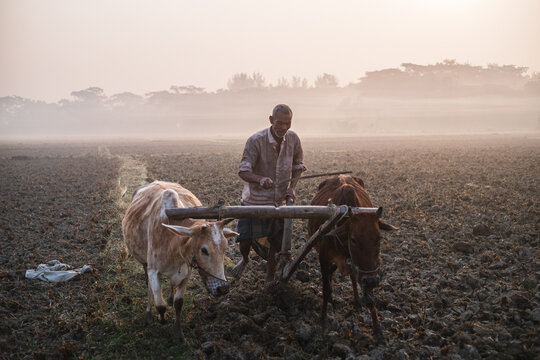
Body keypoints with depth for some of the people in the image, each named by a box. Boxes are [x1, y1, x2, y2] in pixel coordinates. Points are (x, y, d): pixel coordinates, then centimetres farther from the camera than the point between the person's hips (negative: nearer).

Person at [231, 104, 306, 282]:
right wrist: (260, 179, -43)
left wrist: (292, 187, -6)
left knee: (274, 244, 7)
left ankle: (270, 280, 28)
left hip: (278, 201, 3)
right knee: (246, 240, -2)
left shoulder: (293, 138, -6)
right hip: (253, 200, -3)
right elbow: (243, 171, -23)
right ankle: (245, 259, 35)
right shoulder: (256, 140, -19)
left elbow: (298, 165, 10)